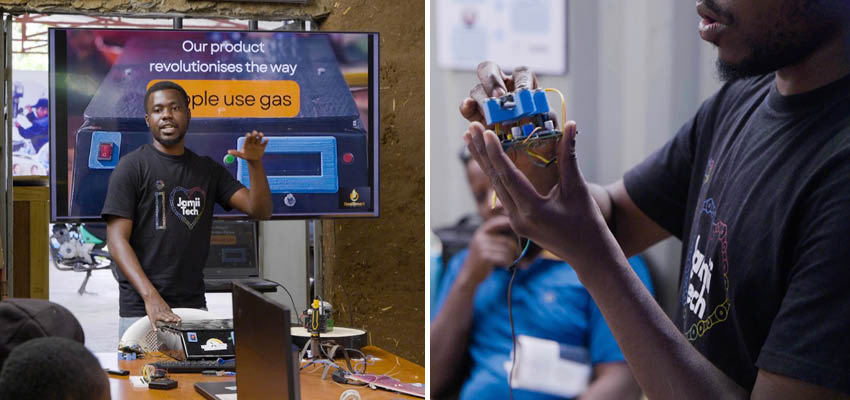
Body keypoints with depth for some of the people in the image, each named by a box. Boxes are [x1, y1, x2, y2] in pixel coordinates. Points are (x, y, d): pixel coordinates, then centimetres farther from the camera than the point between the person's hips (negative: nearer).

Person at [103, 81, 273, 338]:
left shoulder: (208, 169, 12)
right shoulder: (132, 167, -3)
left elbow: (260, 211, 5)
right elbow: (117, 240, -11)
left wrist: (255, 164, -13)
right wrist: (150, 296, -23)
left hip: (194, 305, 4)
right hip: (140, 309, -4)